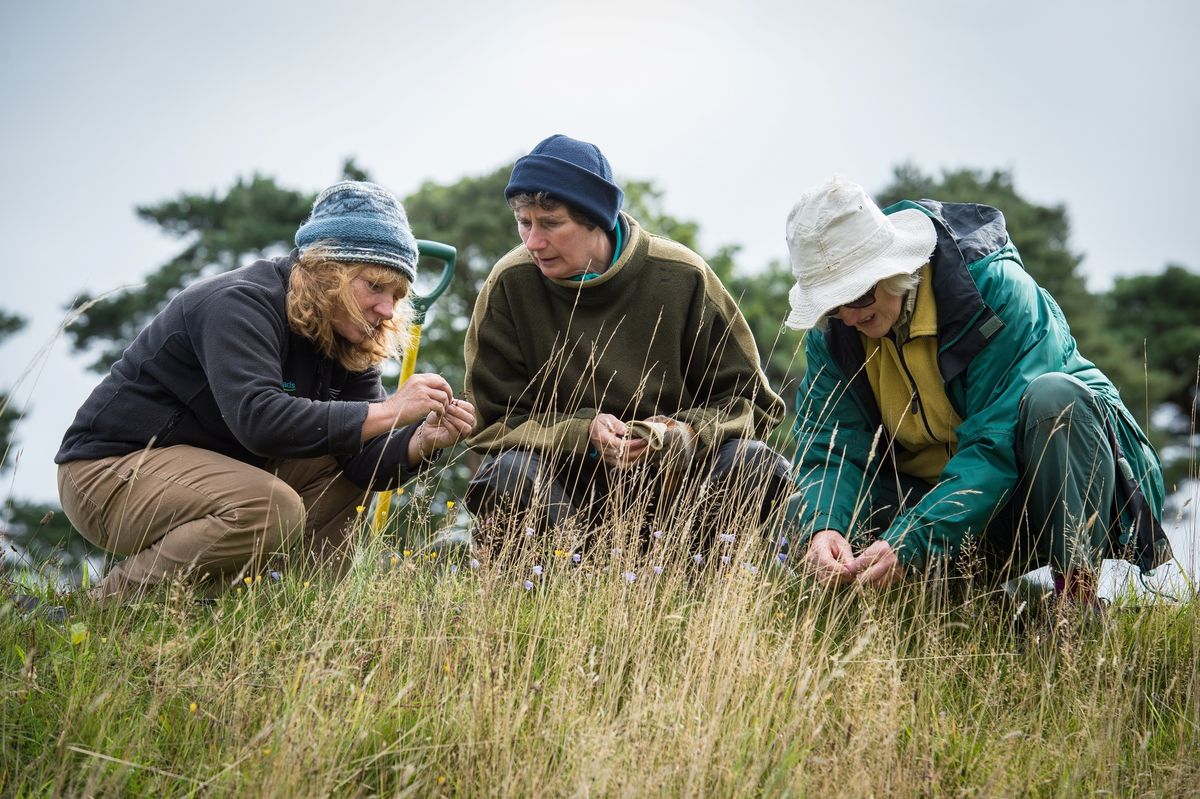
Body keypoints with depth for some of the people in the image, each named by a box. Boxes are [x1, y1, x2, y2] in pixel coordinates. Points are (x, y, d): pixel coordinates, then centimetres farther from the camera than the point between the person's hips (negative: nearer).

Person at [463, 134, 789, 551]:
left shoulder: (682, 277, -7)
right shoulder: (510, 283, -7)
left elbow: (749, 400, 0)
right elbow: (493, 421, -4)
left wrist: (690, 433, -22)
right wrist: (582, 433, -21)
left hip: (672, 482, 1)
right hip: (566, 491, -1)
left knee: (759, 468, -26)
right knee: (508, 475, -33)